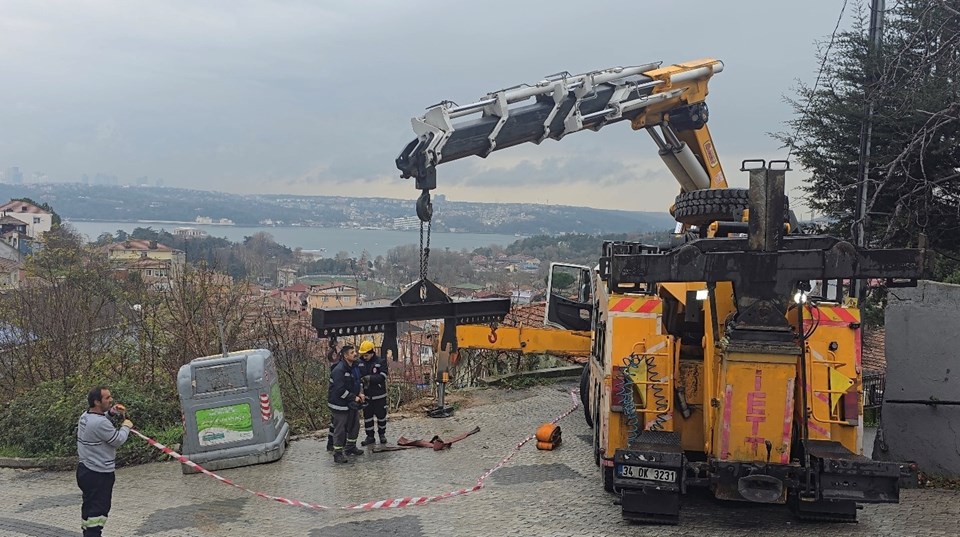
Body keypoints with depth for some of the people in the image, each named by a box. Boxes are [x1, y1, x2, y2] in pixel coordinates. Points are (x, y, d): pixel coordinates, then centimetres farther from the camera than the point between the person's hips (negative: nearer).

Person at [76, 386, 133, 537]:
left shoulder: (85, 416, 4)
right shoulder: (100, 423, -25)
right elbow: (118, 440, -15)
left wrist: (110, 413, 12)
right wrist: (126, 426, 3)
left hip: (85, 469, 10)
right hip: (99, 475, -10)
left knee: (89, 507, 21)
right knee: (98, 509, -4)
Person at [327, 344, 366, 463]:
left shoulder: (355, 367, 7)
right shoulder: (339, 370, -23)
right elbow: (340, 390, -27)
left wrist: (359, 394, 3)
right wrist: (354, 397, -19)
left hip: (351, 404, 9)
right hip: (339, 404, -9)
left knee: (355, 425, 18)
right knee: (340, 429, -4)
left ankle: (350, 447, 35)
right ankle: (338, 453, 4)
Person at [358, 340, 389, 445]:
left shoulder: (381, 362, -11)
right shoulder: (360, 362, -2)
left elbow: (382, 376, -19)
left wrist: (370, 378, -29)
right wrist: (359, 379, -17)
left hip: (379, 395, -3)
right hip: (366, 395, 3)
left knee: (381, 415, 10)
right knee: (367, 416, 8)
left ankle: (382, 434, 29)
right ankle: (370, 436, 21)